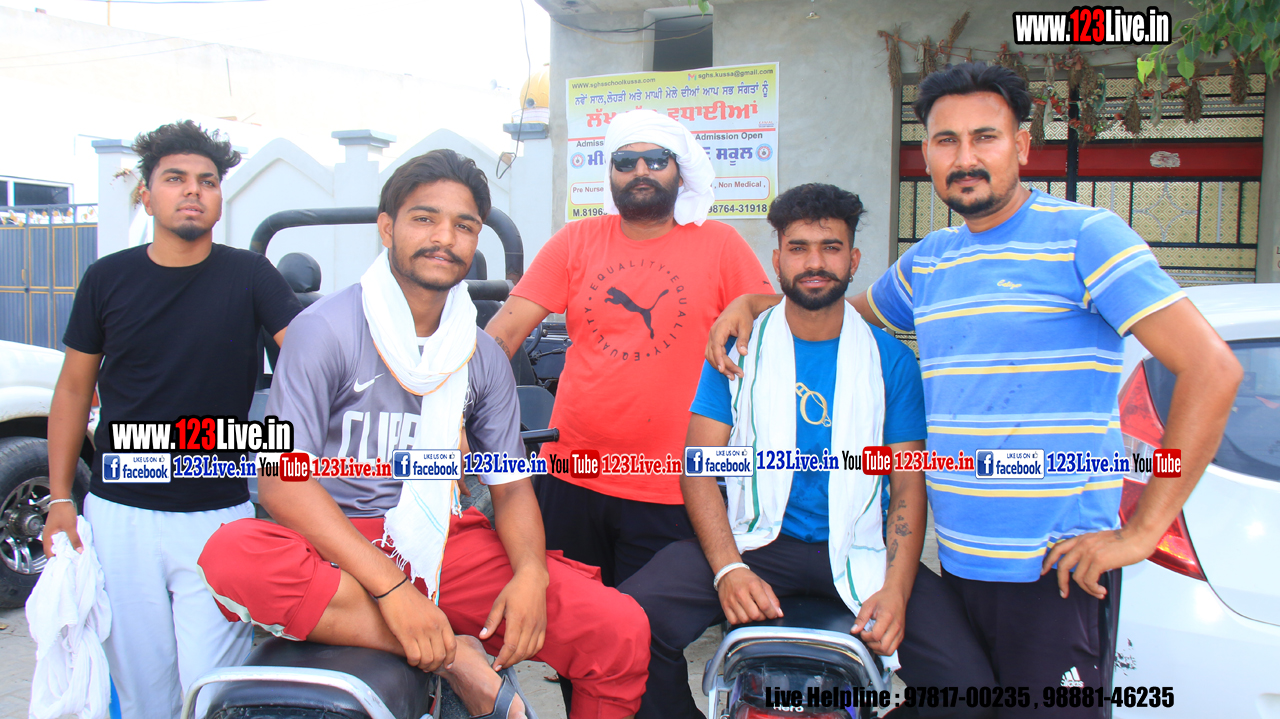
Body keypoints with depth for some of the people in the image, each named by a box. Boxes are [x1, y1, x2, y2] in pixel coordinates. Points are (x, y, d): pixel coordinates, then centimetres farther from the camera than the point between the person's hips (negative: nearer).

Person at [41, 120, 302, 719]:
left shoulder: (249, 276, -2)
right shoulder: (107, 279, 5)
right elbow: (73, 389, 11)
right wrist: (59, 497, 5)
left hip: (218, 516, -2)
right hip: (118, 513, 2)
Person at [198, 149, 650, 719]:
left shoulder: (482, 355, 8)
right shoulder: (326, 329, -6)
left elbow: (512, 486, 8)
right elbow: (282, 481, -15)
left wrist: (530, 573, -14)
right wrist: (391, 587, -25)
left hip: (447, 543, 3)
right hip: (340, 549, -2)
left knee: (623, 632, -15)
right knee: (232, 557, -36)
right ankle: (455, 658, -23)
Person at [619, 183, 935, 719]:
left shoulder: (891, 360, 5)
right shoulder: (738, 347, 5)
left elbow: (908, 484, 1)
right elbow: (700, 464, -1)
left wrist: (895, 590, -16)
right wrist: (728, 569, -17)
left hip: (857, 553, 0)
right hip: (754, 542, 0)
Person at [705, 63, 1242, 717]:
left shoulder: (1083, 237, -7)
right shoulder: (927, 261, 12)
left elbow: (1211, 369, -13)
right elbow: (847, 310, 31)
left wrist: (1142, 531, -14)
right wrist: (748, 303, 14)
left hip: (1057, 572, -5)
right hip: (957, 565, 6)